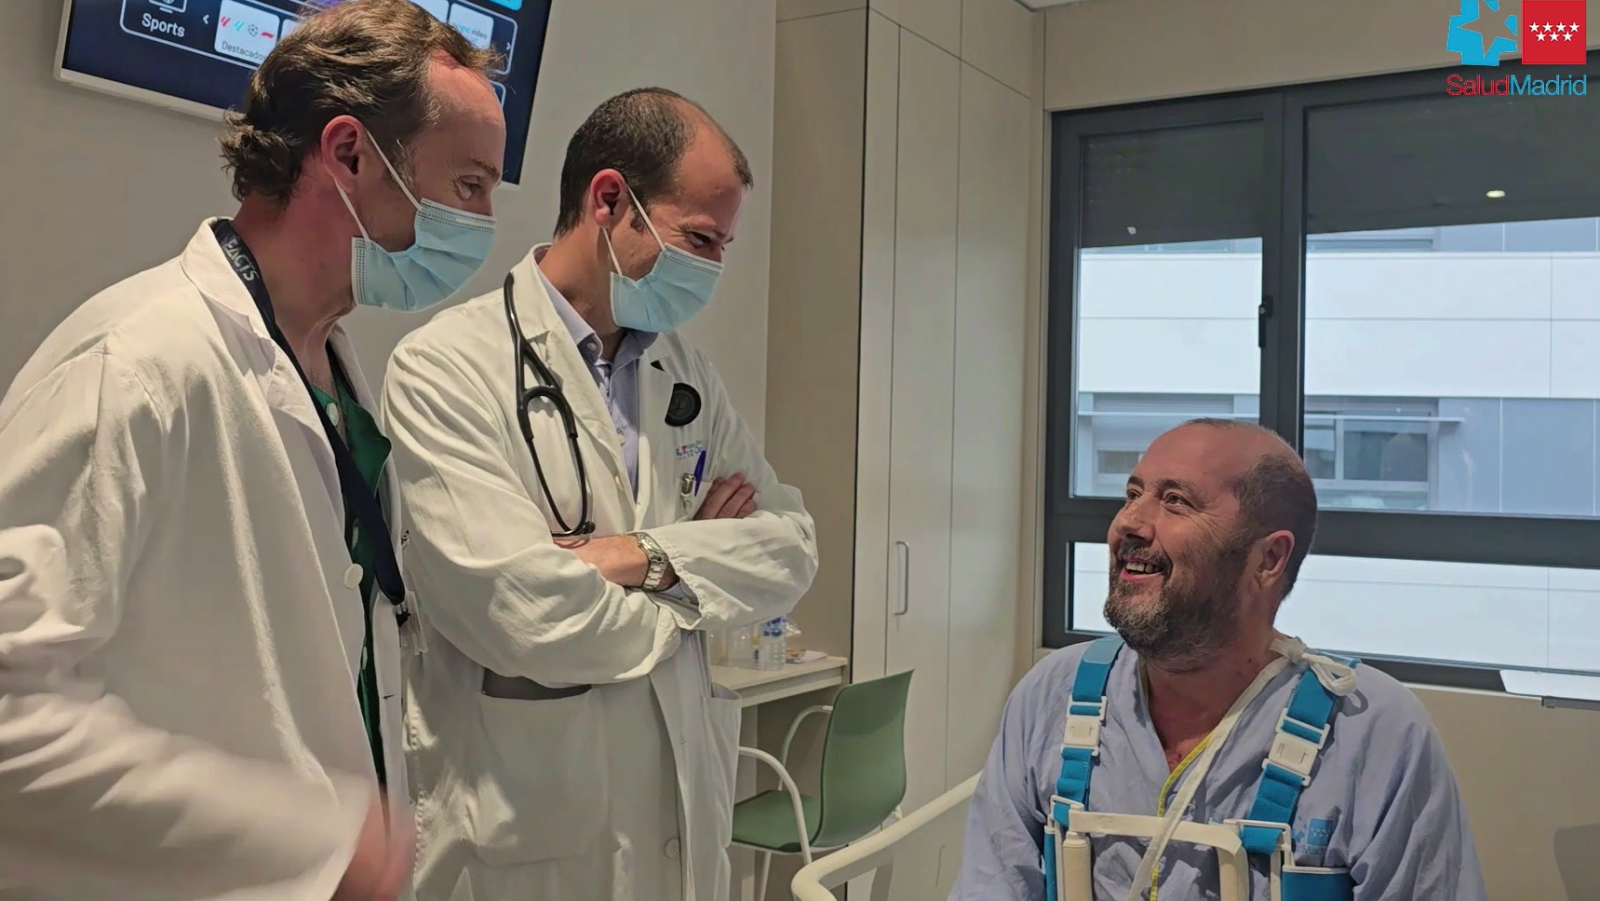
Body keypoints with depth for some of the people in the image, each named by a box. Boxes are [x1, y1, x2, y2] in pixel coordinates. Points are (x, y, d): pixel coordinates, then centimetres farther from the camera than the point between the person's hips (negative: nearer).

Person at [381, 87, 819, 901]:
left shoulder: (688, 375, 7)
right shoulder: (446, 367, -14)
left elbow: (792, 548, 4)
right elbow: (528, 616, -23)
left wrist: (653, 557, -14)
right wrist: (692, 590, -6)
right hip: (521, 832, -6)